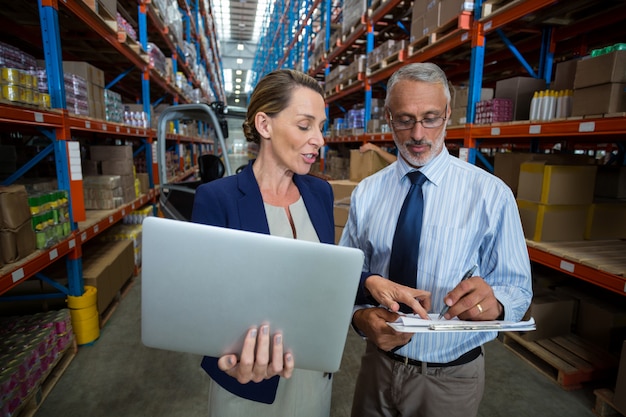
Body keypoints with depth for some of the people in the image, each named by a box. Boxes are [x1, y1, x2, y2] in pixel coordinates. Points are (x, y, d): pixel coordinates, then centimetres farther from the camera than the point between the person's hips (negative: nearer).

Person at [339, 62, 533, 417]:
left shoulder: (491, 194, -11)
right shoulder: (365, 194, -5)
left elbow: (518, 287, -9)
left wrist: (494, 301, -30)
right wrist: (361, 316, -23)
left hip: (451, 378, -1)